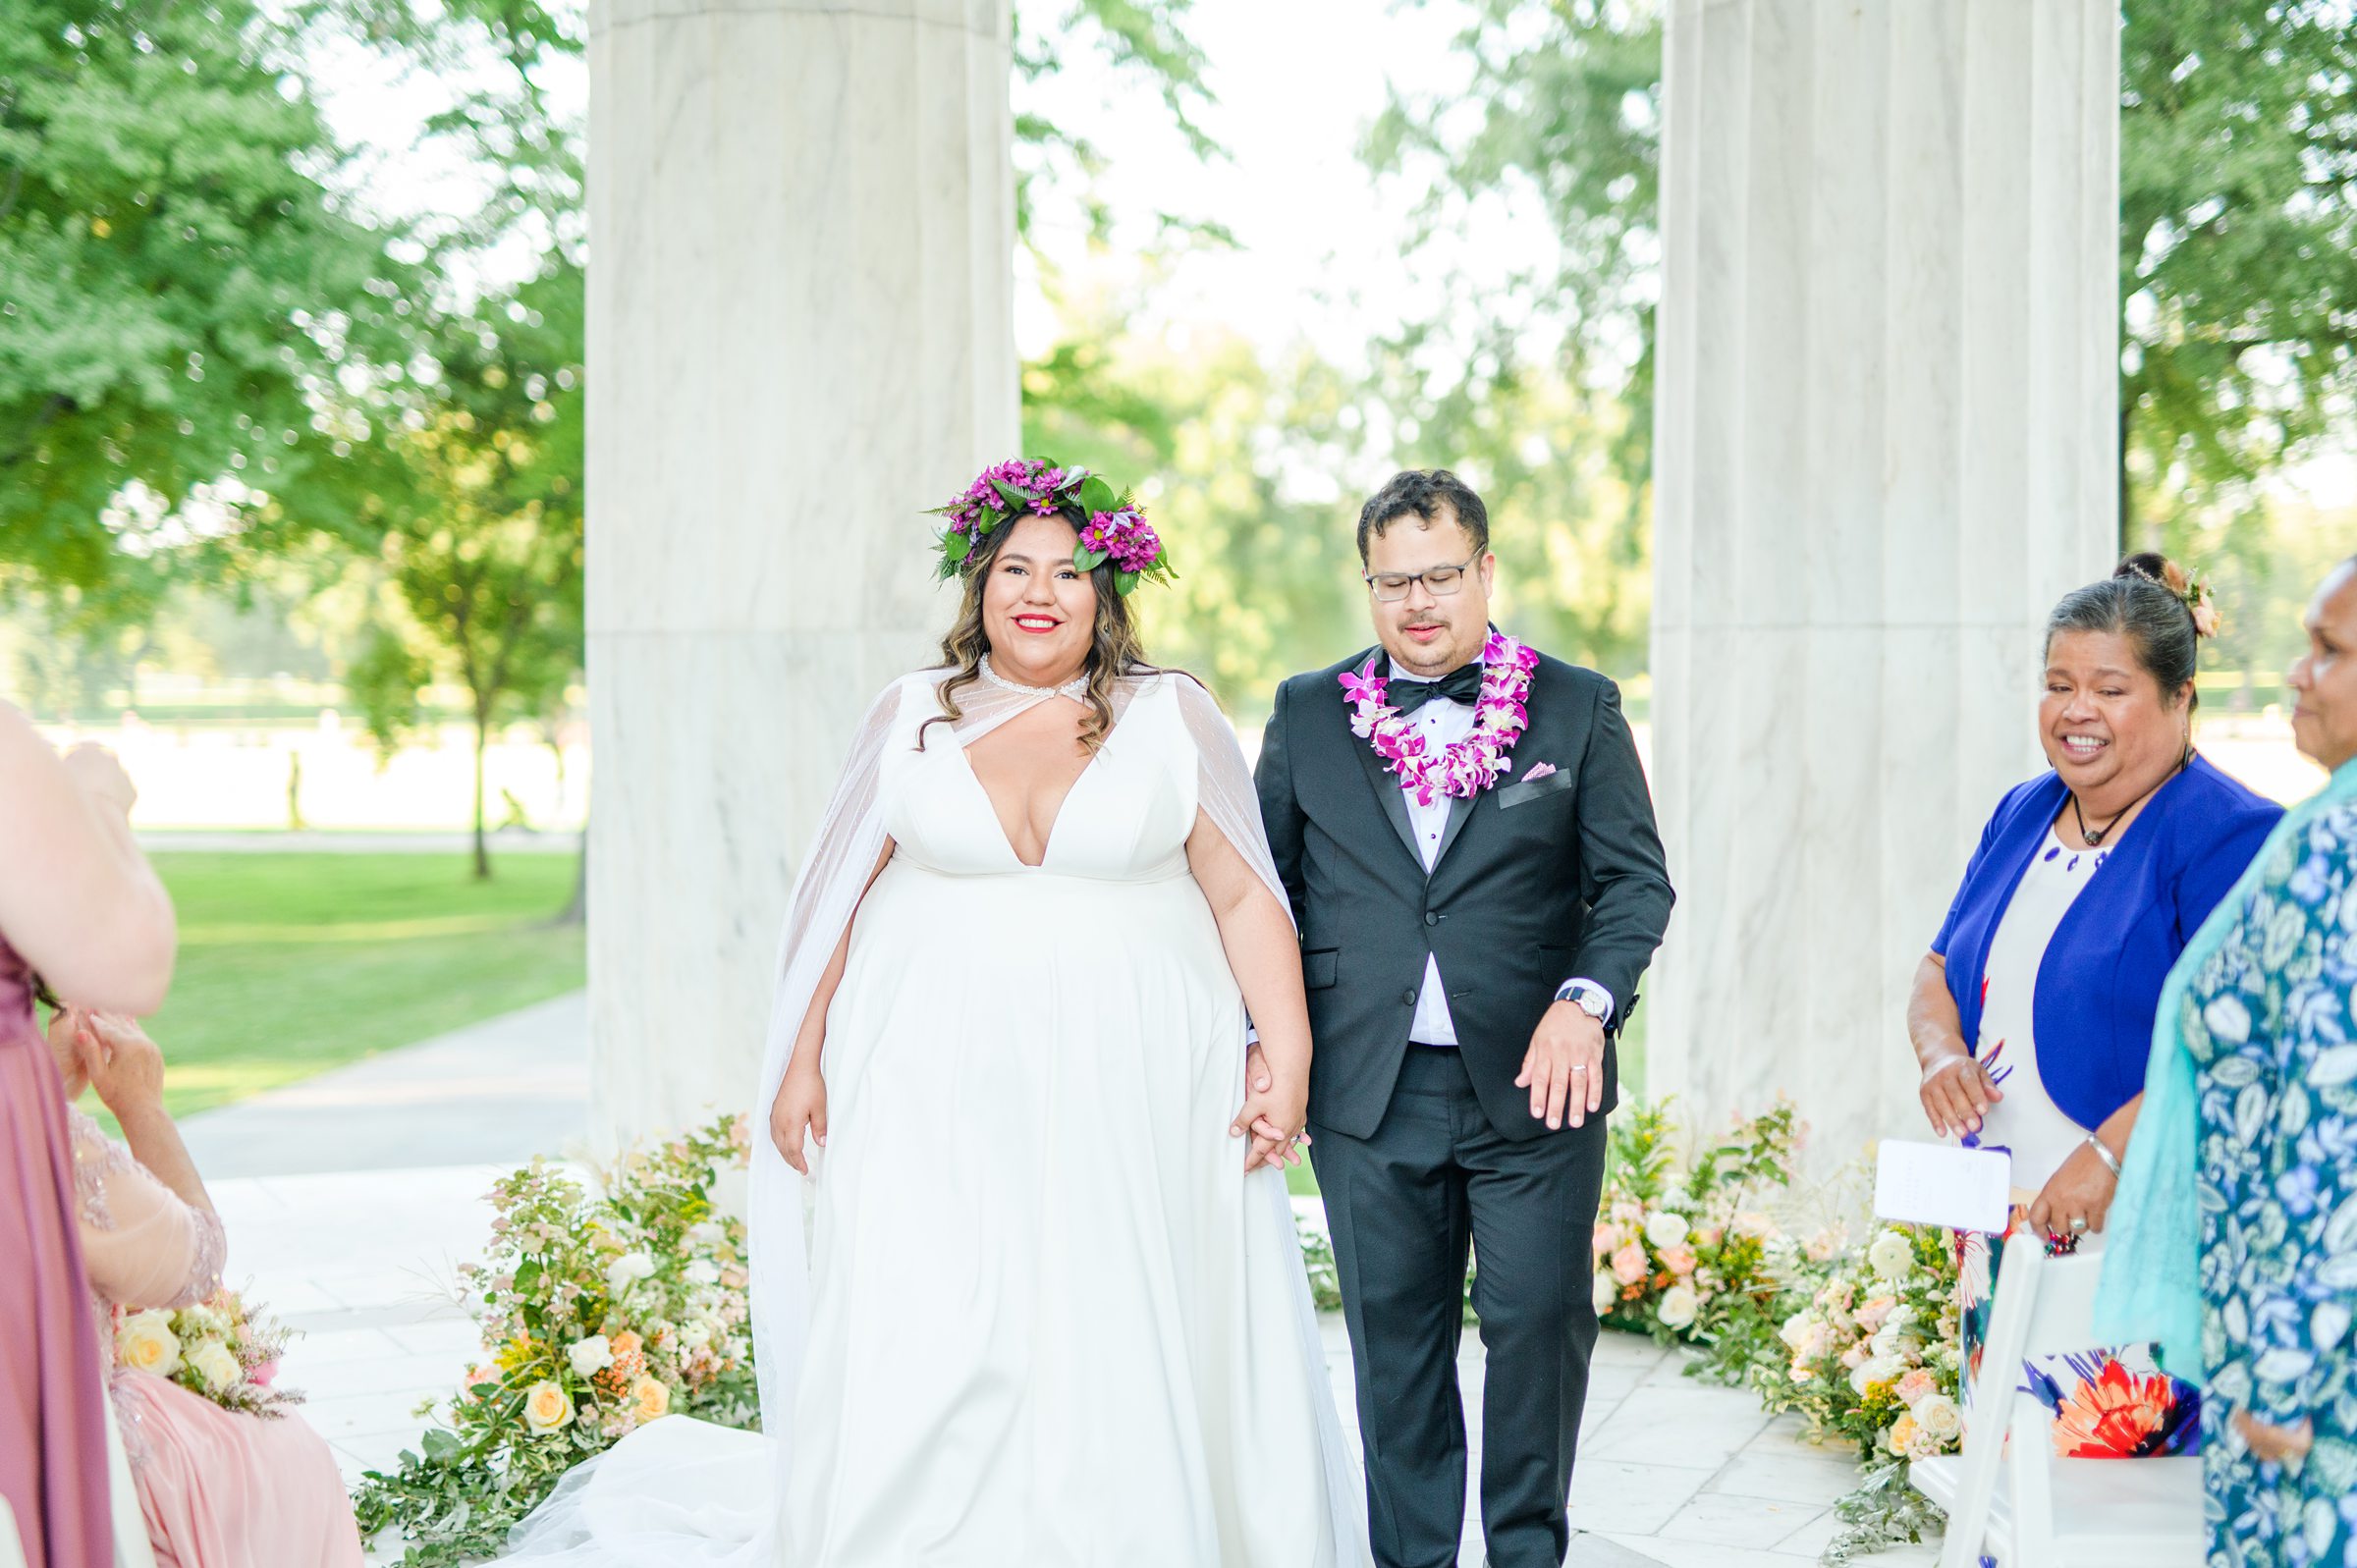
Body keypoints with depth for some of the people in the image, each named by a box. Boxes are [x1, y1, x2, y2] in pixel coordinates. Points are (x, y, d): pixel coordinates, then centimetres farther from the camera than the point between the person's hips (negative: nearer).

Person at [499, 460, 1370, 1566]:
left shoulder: (1172, 719, 3)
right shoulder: (913, 717, 7)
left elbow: (1246, 899, 2)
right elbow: (843, 899, 10)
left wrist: (1289, 1061, -5)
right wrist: (802, 1061, 6)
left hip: (1128, 1095, 0)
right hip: (938, 1093, 1)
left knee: (1120, 1363, 2)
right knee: (915, 1366, -5)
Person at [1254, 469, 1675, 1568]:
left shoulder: (1578, 708, 5)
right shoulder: (1307, 714, 9)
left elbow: (1635, 880, 2)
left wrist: (1587, 1000, -15)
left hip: (1537, 1085, -1)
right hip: (1368, 1097, 1)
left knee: (1540, 1322, 1)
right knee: (1395, 1343, 7)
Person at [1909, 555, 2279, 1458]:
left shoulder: (2228, 837, -10)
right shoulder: (2021, 817, 13)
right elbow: (1941, 971, 19)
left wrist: (2111, 1153, -27)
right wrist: (1940, 1052, -3)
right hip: (2003, 1223, 7)